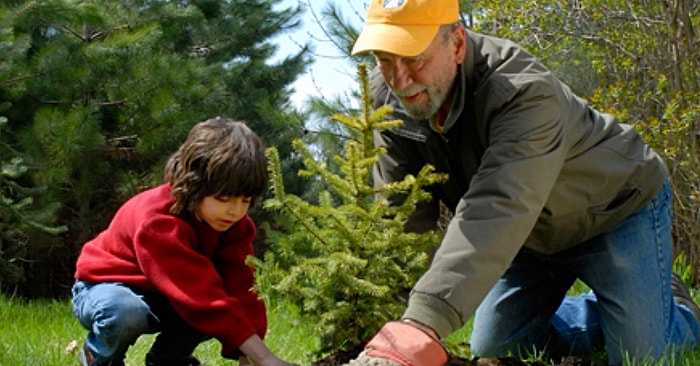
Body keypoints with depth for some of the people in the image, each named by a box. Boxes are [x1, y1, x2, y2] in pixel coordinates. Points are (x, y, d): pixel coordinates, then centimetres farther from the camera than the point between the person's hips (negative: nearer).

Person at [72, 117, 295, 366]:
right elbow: (203, 299, -43)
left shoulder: (234, 223, -13)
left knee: (231, 305, -19)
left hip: (157, 298, 6)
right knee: (125, 312, -41)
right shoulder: (158, 221, -36)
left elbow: (241, 288, -20)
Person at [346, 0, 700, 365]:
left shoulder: (524, 93, -40)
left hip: (619, 208, -6)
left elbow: (496, 213, -54)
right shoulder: (388, 94, -18)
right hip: (535, 230, 6)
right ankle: (605, 311, 29)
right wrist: (393, 315, -33)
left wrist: (422, 324, -66)